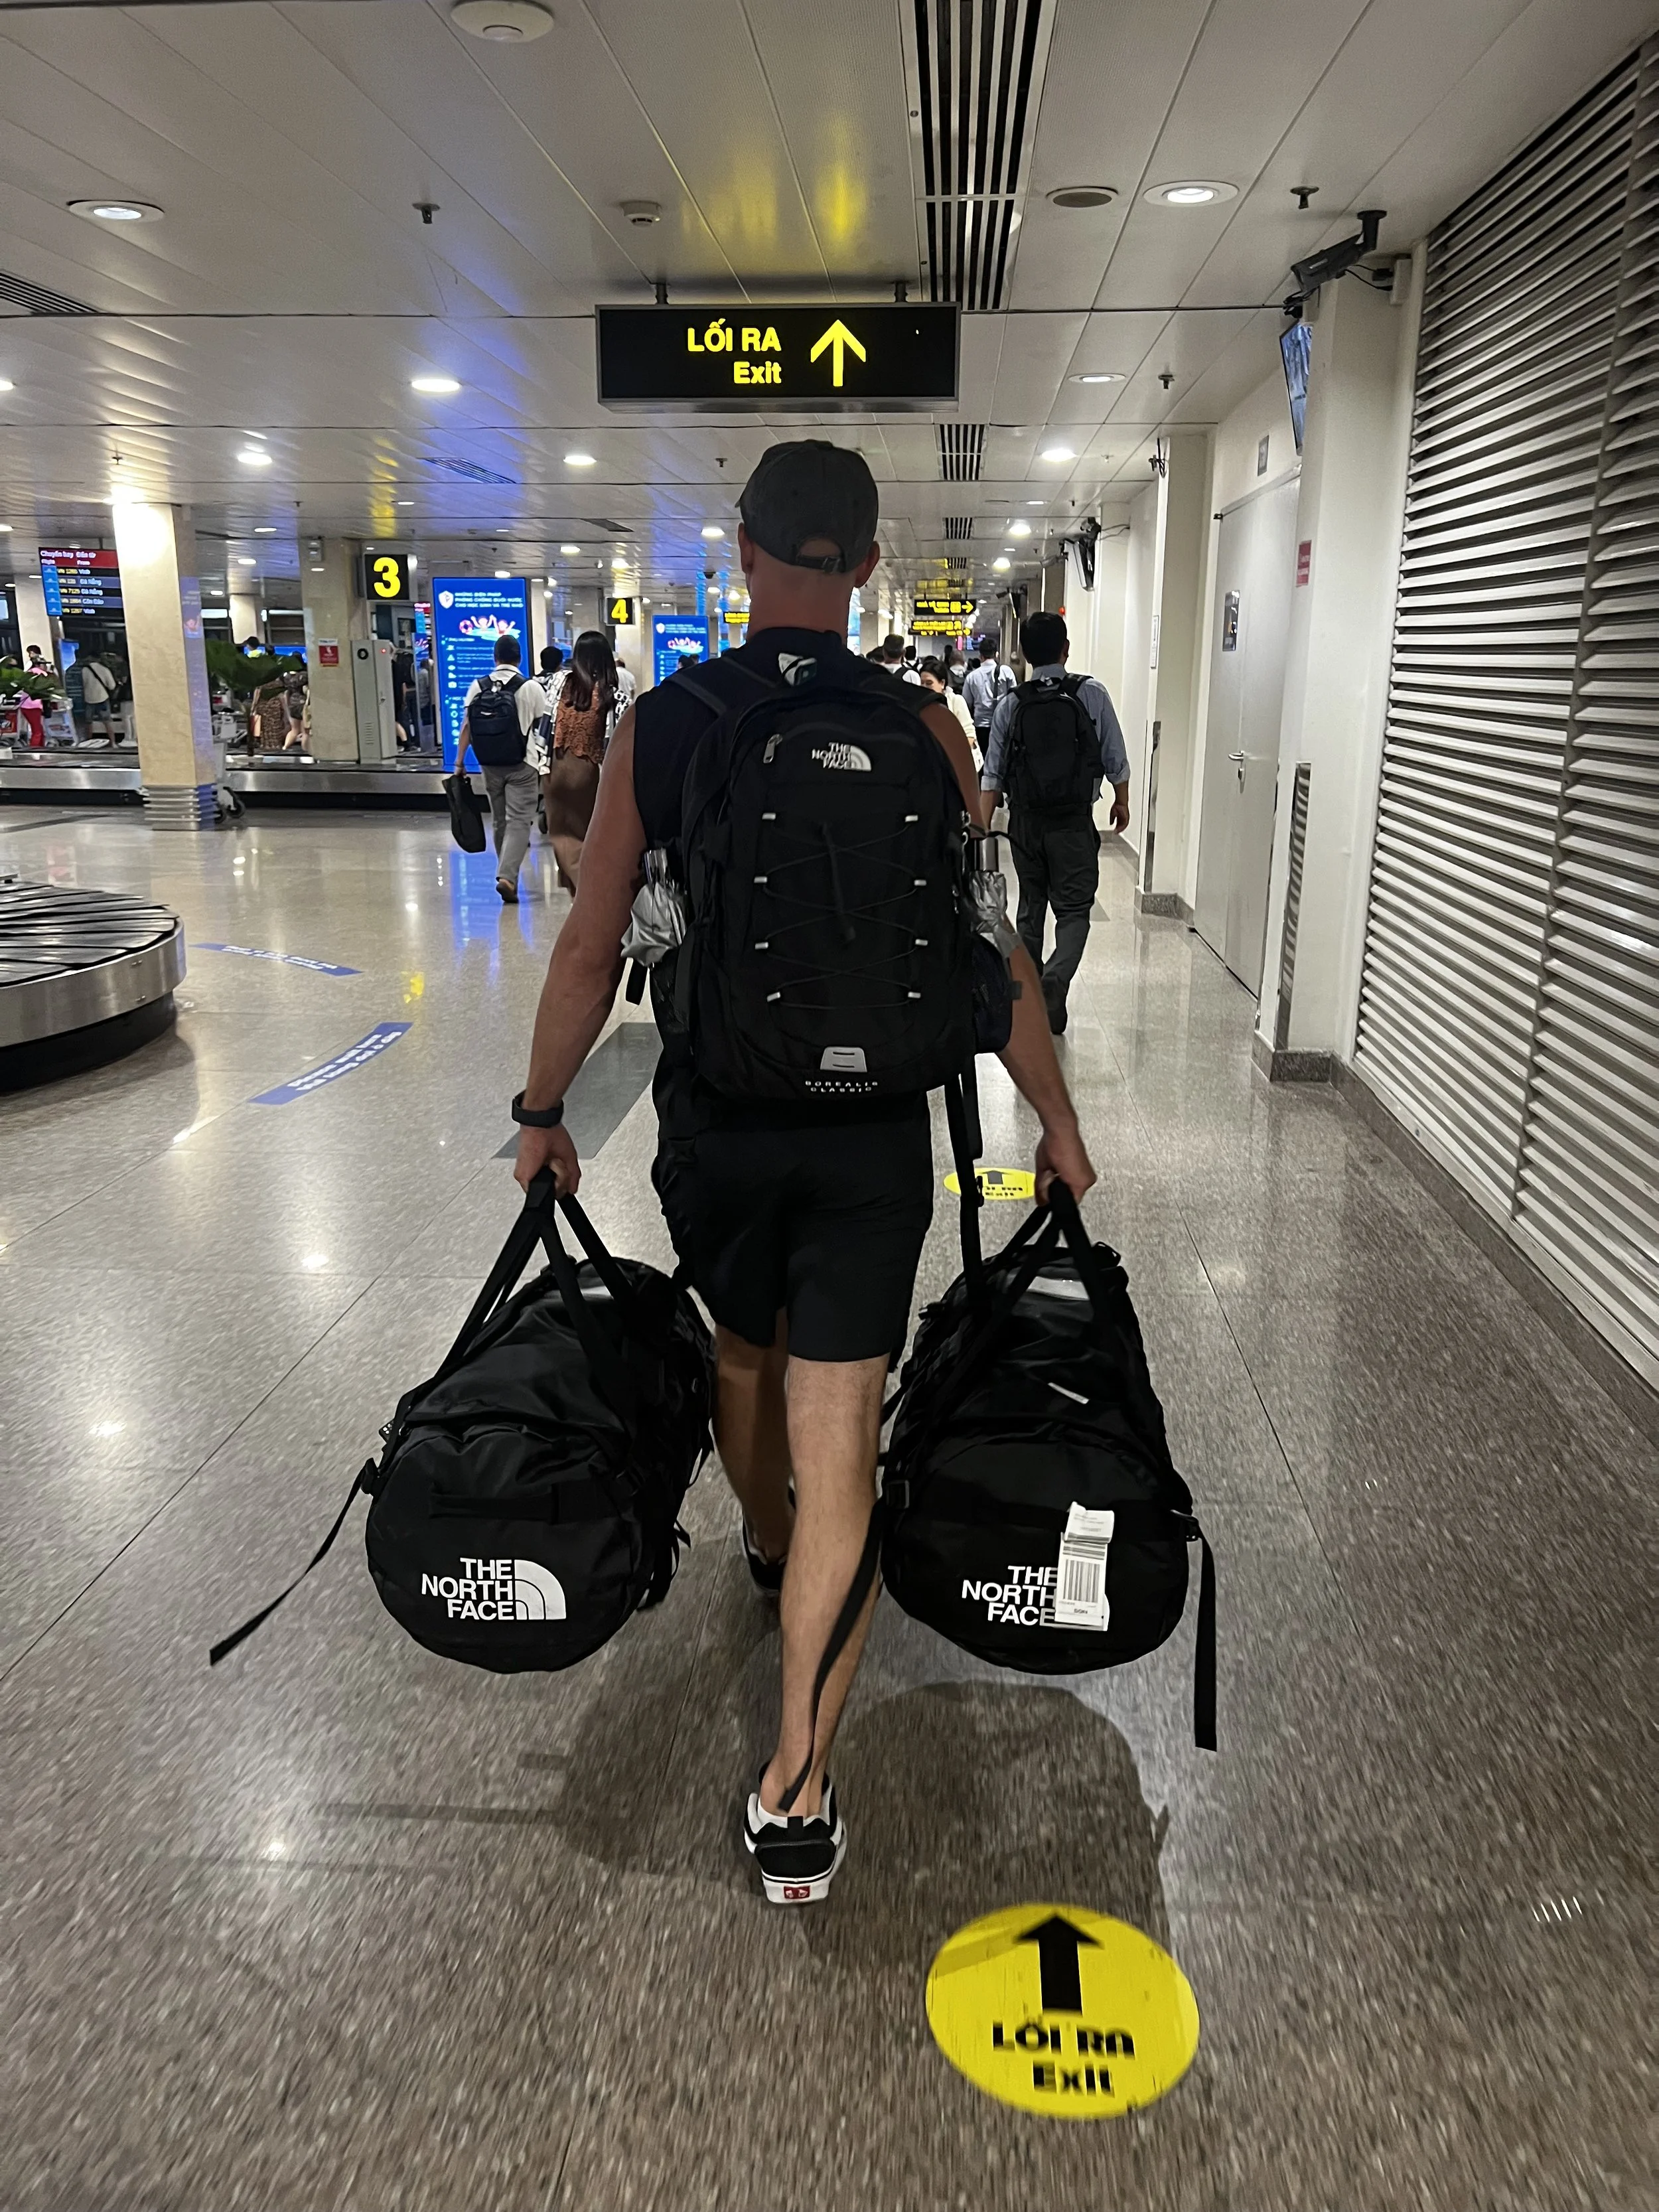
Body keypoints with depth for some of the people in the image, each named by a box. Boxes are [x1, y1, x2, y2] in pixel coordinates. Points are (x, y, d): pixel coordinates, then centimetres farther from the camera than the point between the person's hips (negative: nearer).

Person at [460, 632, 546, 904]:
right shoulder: (532, 687, -5)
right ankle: (507, 875, -21)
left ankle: (507, 874, 25)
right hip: (522, 764, -3)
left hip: (490, 764, 4)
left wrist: (460, 760, 3)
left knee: (499, 820, 16)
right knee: (519, 820, -5)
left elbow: (466, 725, 0)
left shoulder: (477, 687, 3)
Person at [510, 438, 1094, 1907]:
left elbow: (592, 950, -1)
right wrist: (1058, 1124, 7)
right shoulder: (922, 729, -6)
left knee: (745, 1359, 27)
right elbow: (990, 956, -5)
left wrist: (542, 1112, 12)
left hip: (713, 1125, 2)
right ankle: (797, 1785, 5)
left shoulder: (658, 726, -4)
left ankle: (770, 1553, 55)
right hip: (872, 1134, -1)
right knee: (836, 1444, 2)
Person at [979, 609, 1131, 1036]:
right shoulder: (1092, 695, -6)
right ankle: (1056, 978, -23)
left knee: (1031, 907, 17)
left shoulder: (1011, 705, -2)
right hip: (1074, 824, -3)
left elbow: (992, 775, -2)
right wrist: (1122, 802, 15)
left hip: (1025, 822, 3)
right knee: (1074, 910, 2)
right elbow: (1115, 760, 0)